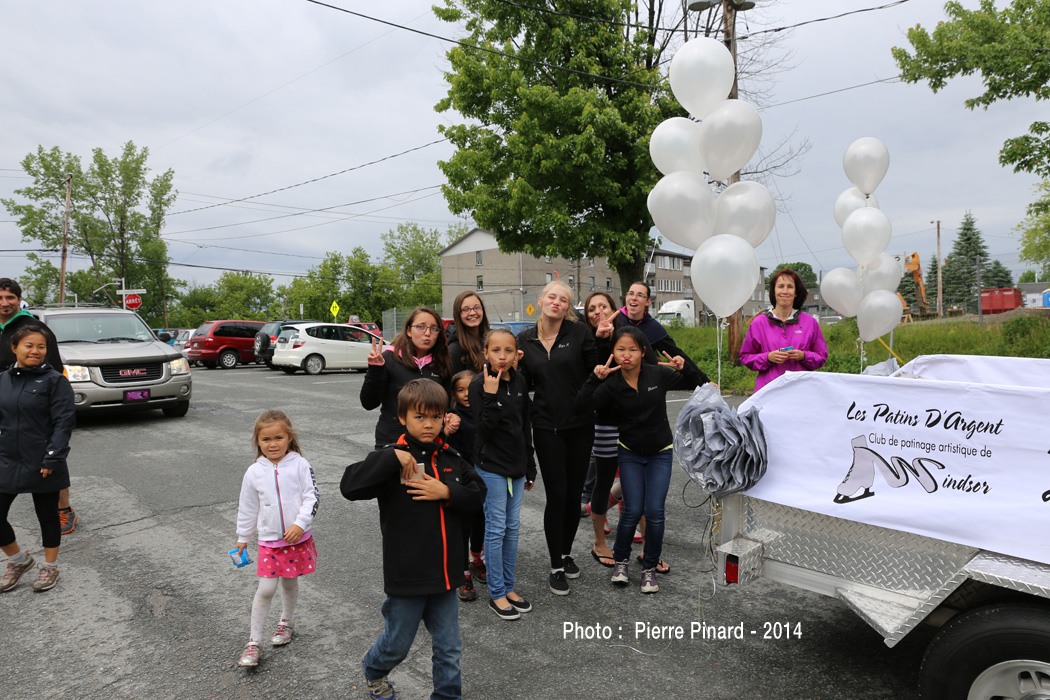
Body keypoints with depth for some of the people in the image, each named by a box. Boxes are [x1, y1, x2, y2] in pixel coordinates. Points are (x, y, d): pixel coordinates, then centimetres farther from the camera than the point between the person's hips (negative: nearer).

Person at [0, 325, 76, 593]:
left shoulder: (55, 380, -8)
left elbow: (64, 422, -12)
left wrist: (52, 459, -18)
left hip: (43, 466, -4)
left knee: (47, 516, 10)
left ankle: (50, 567, 28)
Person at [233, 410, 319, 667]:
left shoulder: (300, 465, -8)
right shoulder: (254, 472, -2)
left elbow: (312, 497, -9)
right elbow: (247, 508, 9)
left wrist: (300, 523, -21)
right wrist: (242, 538, 15)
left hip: (298, 538, 0)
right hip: (269, 541, 0)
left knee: (290, 583, 16)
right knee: (266, 589, -1)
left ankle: (286, 622, 40)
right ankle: (253, 642, 13)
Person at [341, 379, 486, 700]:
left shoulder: (451, 458, 1)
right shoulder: (392, 460, -12)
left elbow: (478, 493, 2)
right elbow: (350, 486, -24)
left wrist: (446, 492, -15)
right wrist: (392, 457, -29)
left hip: (446, 575, 3)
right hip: (406, 576, -3)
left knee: (449, 649, 15)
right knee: (398, 644, 19)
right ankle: (374, 669, 50)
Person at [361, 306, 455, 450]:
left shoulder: (441, 364, 4)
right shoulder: (389, 358, -7)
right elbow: (368, 404, -9)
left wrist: (451, 420, -5)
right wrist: (374, 370, -21)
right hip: (391, 442, -3)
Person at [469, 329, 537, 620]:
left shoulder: (519, 381, 4)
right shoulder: (479, 385, -13)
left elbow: (525, 427, 11)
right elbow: (485, 430, -19)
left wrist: (530, 468, 14)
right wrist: (491, 395, -28)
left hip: (516, 466, 6)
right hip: (491, 467, -6)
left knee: (513, 528, 13)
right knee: (496, 529, 2)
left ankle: (508, 587, 26)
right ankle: (496, 594, 15)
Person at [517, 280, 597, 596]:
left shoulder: (579, 333, -3)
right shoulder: (525, 339, 4)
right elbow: (525, 383, 10)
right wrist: (512, 366, -6)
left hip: (579, 424, 0)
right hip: (546, 426, 0)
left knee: (574, 493, 10)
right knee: (556, 495, -1)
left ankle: (566, 552, 33)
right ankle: (556, 567, 15)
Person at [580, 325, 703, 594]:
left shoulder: (658, 374, -11)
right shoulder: (611, 385, -13)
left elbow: (696, 386, 0)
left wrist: (685, 367, -19)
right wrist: (594, 379, -31)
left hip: (660, 453, 1)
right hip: (630, 454, 0)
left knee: (654, 511, -5)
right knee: (632, 510, -4)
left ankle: (650, 567, 15)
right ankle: (620, 559, 22)